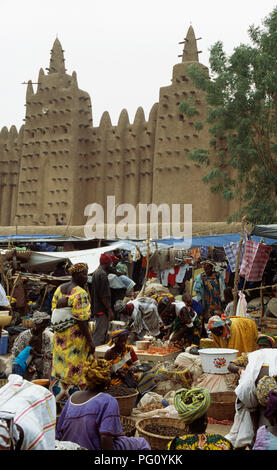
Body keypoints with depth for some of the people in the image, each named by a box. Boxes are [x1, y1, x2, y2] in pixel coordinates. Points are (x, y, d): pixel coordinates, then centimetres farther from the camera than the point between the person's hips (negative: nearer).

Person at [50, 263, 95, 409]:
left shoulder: (59, 289, 7)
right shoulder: (80, 293, -18)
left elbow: (54, 310, 10)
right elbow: (82, 319, -21)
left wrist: (58, 331, 19)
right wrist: (90, 341, -16)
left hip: (59, 335, 8)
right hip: (76, 335, -8)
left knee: (60, 364, 17)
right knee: (75, 368, 1)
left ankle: (59, 397, 27)